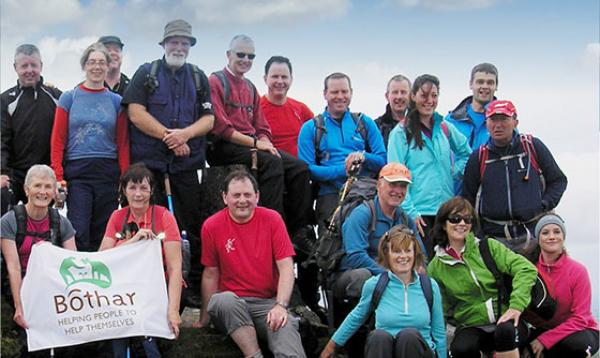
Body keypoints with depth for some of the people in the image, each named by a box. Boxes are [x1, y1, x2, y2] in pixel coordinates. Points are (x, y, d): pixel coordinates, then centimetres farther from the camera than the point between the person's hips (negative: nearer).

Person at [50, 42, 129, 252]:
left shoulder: (116, 101, 10)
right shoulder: (69, 98, 6)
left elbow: (123, 143, 8)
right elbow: (58, 140, 3)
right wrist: (58, 177, -6)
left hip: (108, 173, 2)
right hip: (77, 172, -2)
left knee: (103, 234, 4)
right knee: (79, 232, -10)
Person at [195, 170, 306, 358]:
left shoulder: (272, 219, 0)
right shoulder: (211, 226, 1)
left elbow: (286, 268, -5)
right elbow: (210, 274, 8)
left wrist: (280, 305, -20)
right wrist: (204, 319, 7)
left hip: (269, 302, -1)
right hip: (230, 304, 1)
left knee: (285, 324, -36)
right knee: (225, 300, -35)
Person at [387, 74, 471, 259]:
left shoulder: (445, 128, 12)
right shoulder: (401, 132, -2)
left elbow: (466, 152, 27)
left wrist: (455, 173, 10)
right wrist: (409, 211, -13)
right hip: (418, 213, -5)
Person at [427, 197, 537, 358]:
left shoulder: (488, 247, 0)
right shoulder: (435, 268, 4)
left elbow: (526, 268, -11)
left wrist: (517, 304, -23)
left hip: (505, 318, -1)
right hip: (471, 326, 1)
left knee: (505, 330, -36)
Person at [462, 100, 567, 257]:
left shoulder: (533, 147, 4)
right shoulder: (478, 157, 7)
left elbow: (558, 180, 13)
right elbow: (468, 200, 12)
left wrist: (545, 206, -2)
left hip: (534, 234, 0)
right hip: (495, 237, 1)